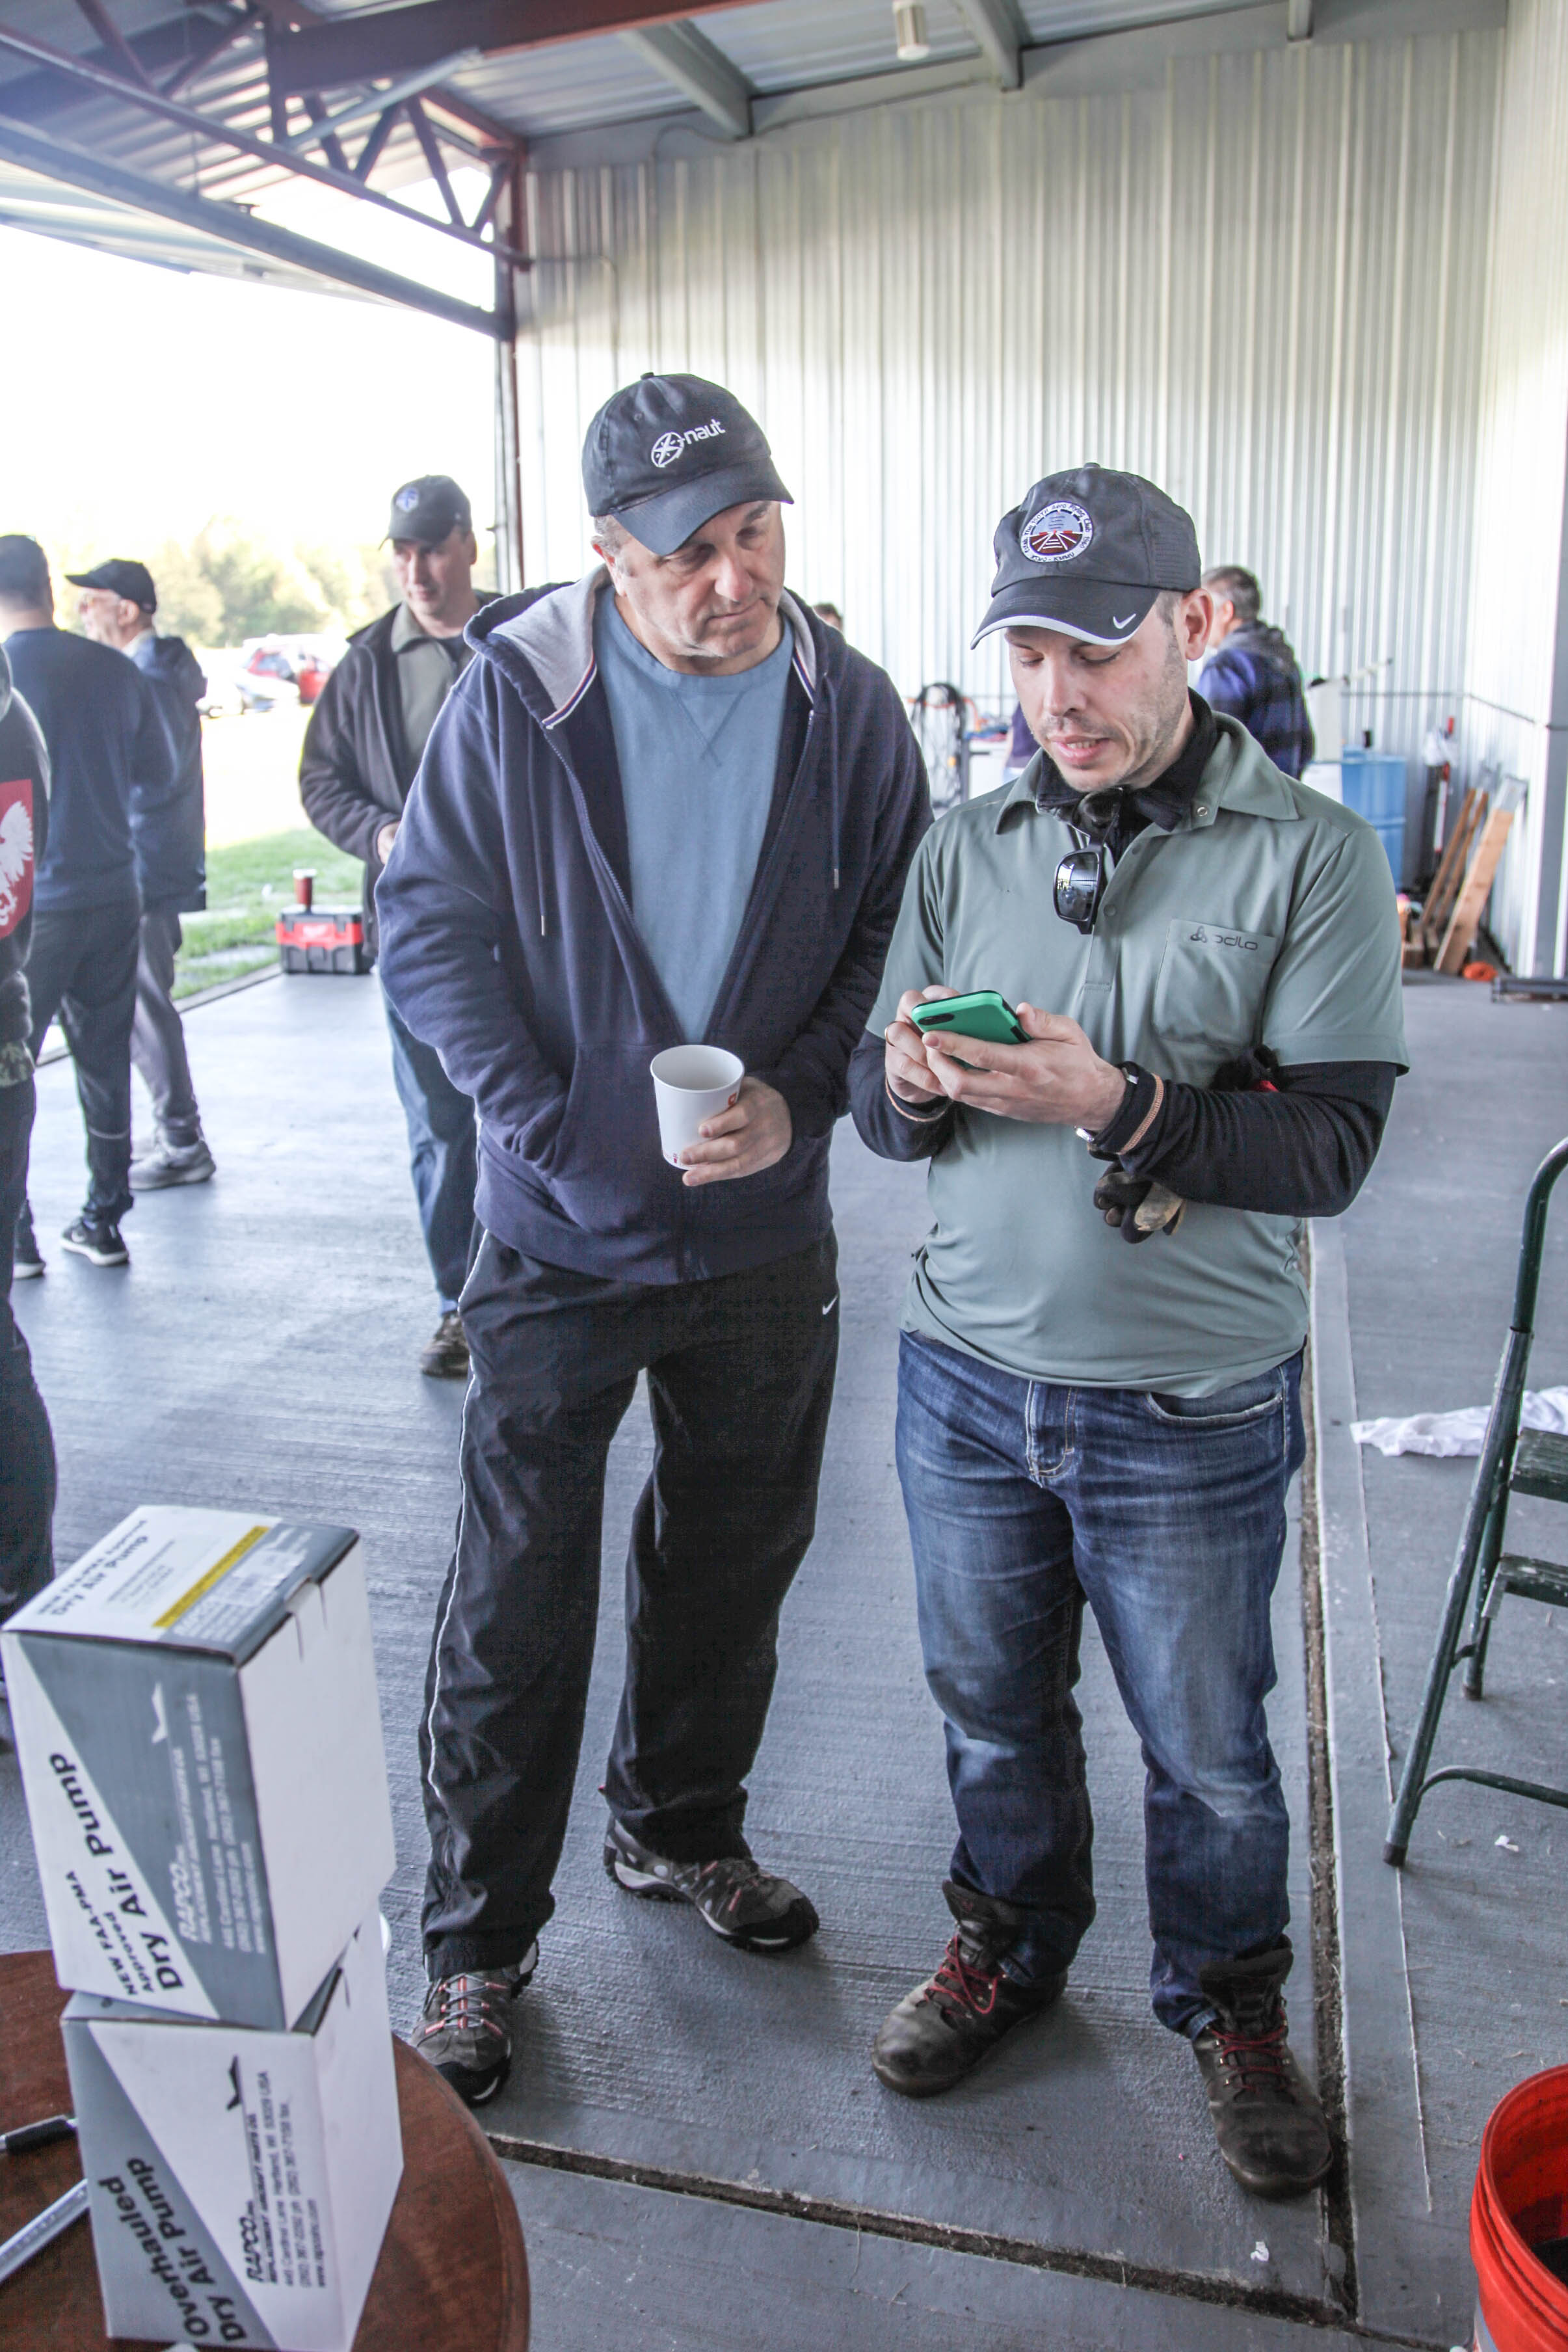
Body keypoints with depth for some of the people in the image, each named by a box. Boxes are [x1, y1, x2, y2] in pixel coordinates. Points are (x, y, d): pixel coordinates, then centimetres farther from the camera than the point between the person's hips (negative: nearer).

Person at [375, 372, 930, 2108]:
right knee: (516, 1595, 6)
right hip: (558, 1234, -2)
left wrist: (801, 1096, -14)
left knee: (732, 1560, 18)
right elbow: (427, 930, -7)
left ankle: (679, 1830, 43)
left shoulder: (846, 706, -3)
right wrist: (550, 1125, -16)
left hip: (764, 1238, 3)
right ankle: (477, 1935, 25)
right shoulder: (515, 694, -9)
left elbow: (902, 931, 2)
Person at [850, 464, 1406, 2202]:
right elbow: (876, 1102, 4)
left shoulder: (1311, 857, -9)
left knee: (1204, 1748, 15)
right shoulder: (964, 849, 2)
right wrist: (909, 1084, -19)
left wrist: (1118, 1106, -28)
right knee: (990, 1704, 20)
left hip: (1191, 1410, -3)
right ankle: (1010, 1942, 46)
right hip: (967, 1377, 3)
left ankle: (1229, 2002, 42)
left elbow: (1329, 1146, -14)